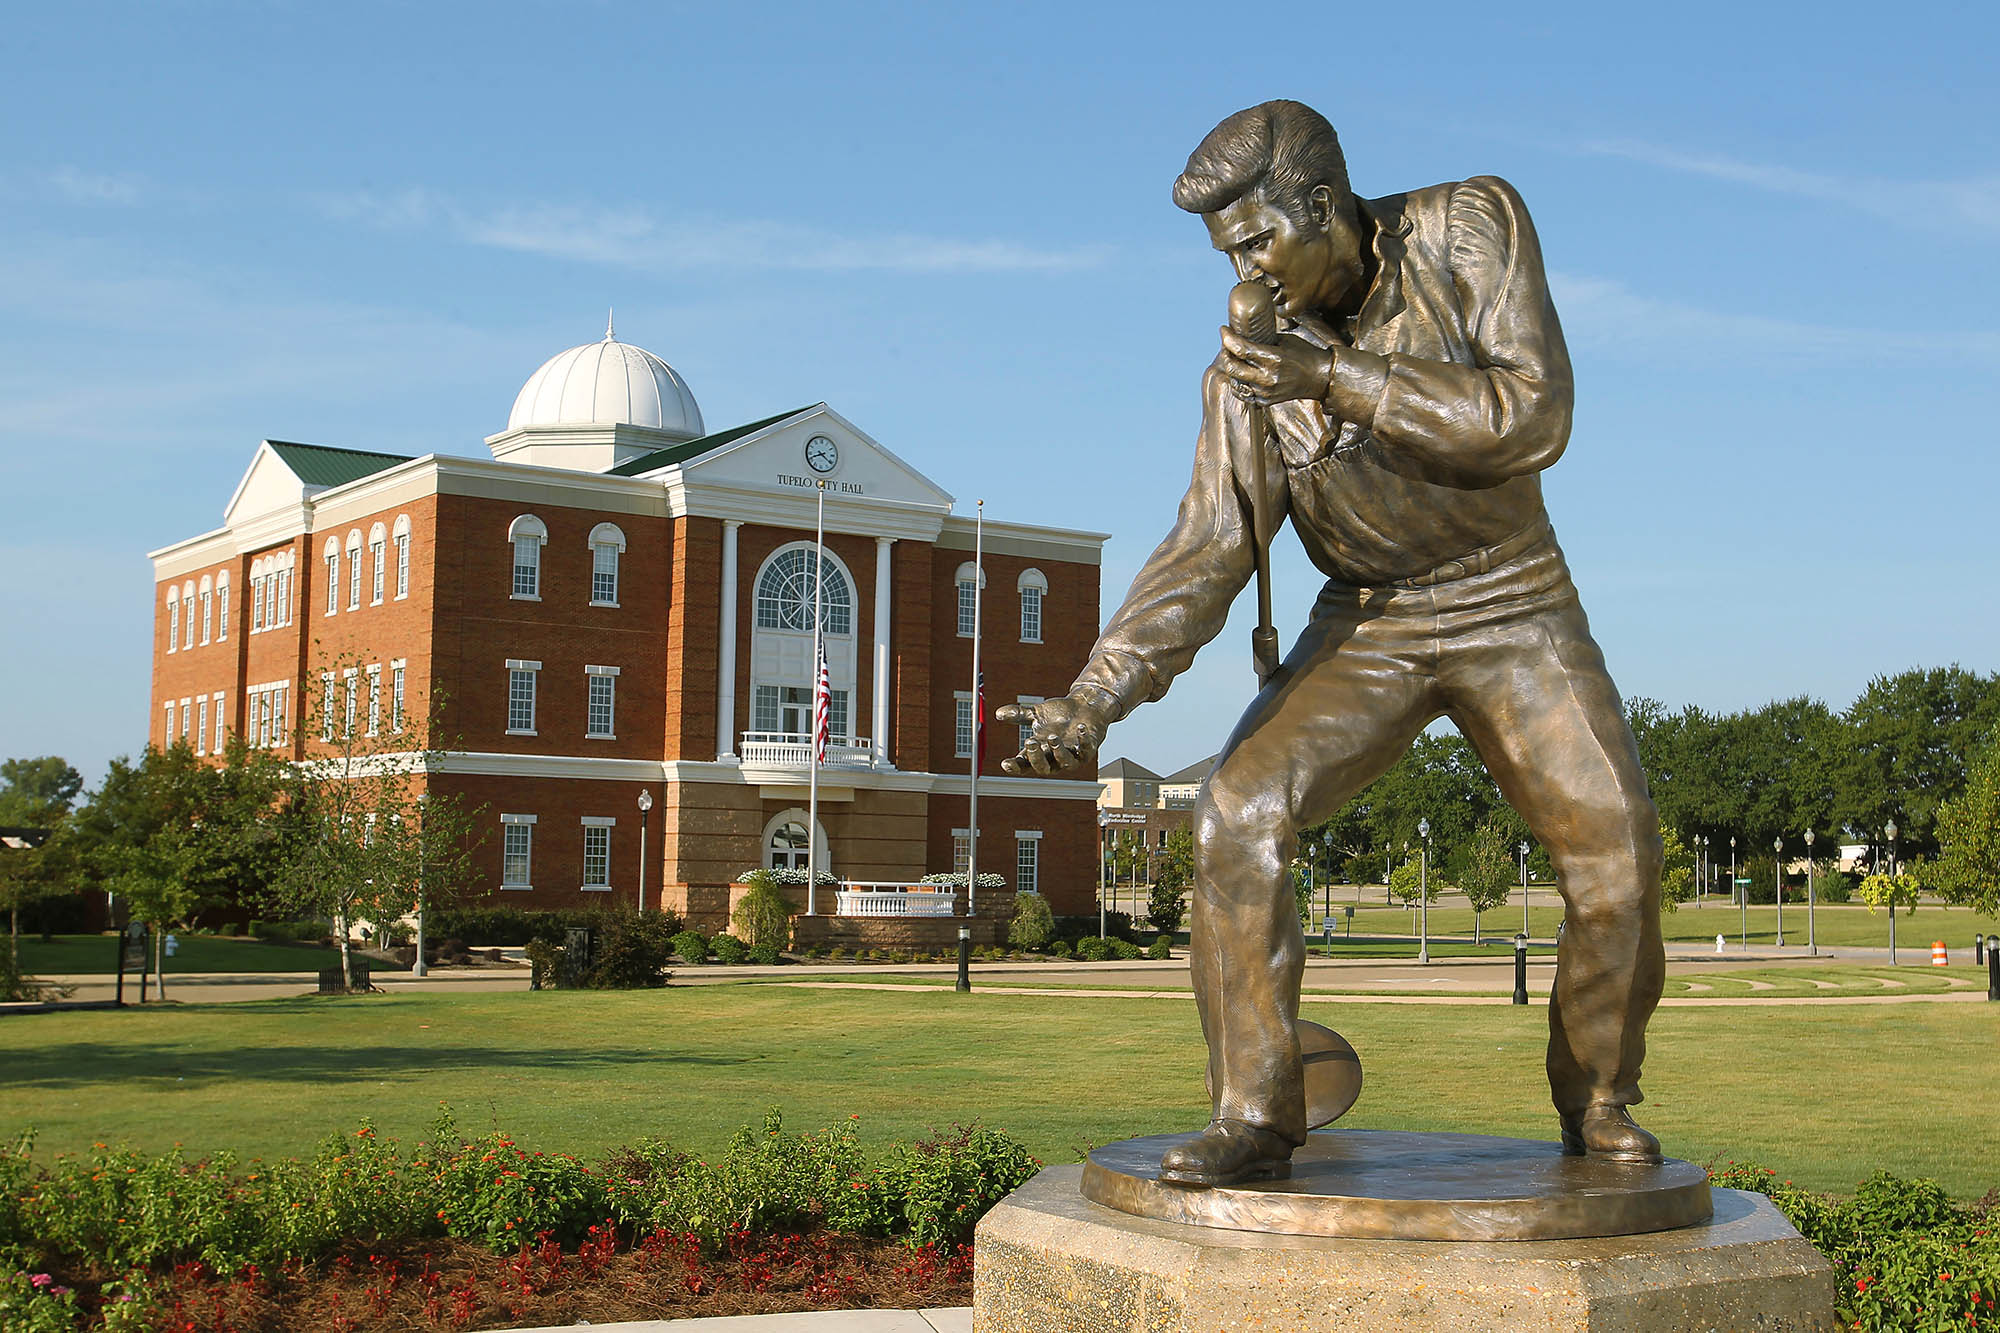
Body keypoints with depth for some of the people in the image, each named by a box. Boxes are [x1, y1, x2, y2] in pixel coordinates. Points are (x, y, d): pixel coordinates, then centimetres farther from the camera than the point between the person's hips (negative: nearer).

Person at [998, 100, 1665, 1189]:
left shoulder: (1468, 227, -14)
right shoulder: (1249, 368, -12)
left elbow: (1531, 417, -24)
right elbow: (1207, 552, -17)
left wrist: (1338, 380, -33)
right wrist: (1092, 700, -30)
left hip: (1511, 607, 0)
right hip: (1368, 625, 1)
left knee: (1614, 844, -14)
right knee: (1237, 817, -20)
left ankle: (1598, 1102, 11)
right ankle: (1255, 1117, -11)